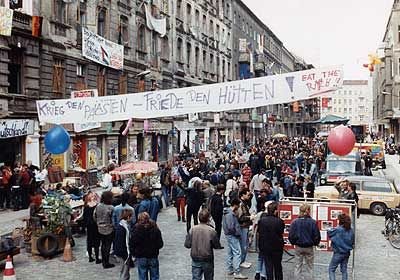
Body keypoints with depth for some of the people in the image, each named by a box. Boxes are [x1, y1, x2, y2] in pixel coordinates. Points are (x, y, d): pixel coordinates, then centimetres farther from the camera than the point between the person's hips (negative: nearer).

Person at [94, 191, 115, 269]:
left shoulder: (98, 206, -4)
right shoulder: (110, 208, -23)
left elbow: (94, 216, 5)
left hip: (100, 229, 6)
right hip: (109, 229, -6)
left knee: (103, 244, 19)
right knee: (108, 246, 5)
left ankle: (103, 261, 30)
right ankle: (106, 263, 11)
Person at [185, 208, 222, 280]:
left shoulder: (192, 229, -10)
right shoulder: (212, 231, -15)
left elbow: (187, 245, -8)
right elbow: (217, 246, -9)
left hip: (195, 260, 1)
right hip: (208, 260, -1)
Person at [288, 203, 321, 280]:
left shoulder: (295, 222, -11)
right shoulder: (312, 222, -14)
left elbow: (291, 235, -8)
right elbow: (317, 236, -8)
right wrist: (315, 243, 12)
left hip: (298, 247, 1)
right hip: (309, 248, -1)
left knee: (298, 266, 13)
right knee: (309, 267, 13)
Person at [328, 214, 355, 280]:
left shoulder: (337, 230, -20)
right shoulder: (351, 231, -1)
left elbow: (329, 233, -6)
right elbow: (352, 242, 8)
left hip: (338, 253, -6)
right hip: (347, 253, 6)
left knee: (331, 269, 4)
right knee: (344, 270, 14)